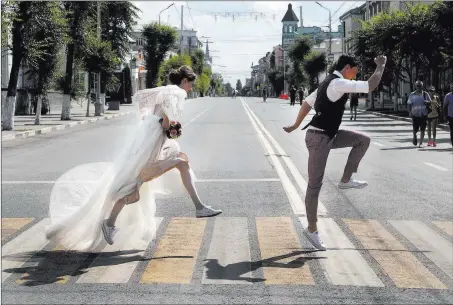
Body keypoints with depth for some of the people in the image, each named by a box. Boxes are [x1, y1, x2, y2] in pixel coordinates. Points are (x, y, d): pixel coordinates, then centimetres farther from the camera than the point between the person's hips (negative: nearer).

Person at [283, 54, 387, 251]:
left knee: (363, 140, 11)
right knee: (315, 185, -2)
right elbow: (370, 86, -22)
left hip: (327, 135, 10)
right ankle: (311, 229, 7)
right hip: (319, 138, -10)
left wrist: (296, 125, 28)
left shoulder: (329, 83, 13)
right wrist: (381, 66, -8)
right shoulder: (338, 84, -18)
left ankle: (346, 180, 12)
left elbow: (307, 103, 21)